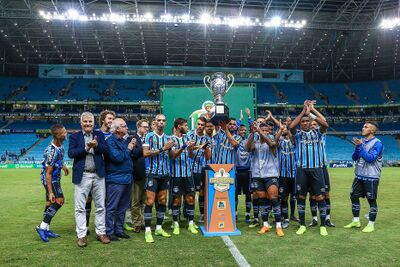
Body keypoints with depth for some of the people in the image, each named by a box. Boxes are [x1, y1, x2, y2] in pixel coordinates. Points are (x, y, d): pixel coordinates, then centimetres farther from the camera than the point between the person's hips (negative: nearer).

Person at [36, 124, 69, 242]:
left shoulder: (60, 145, -3)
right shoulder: (52, 152, -30)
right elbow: (48, 173, -27)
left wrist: (63, 166, 35)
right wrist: (50, 192, -27)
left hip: (55, 178, 9)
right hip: (50, 179, -9)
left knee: (51, 203, 13)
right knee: (59, 201, -14)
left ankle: (46, 229, 23)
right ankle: (42, 227, -6)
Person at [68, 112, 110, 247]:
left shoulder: (99, 135, 8)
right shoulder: (74, 136, 4)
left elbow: (106, 151, -2)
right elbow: (71, 153, -9)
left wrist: (96, 145, -18)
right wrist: (86, 148, -18)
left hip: (98, 175, 2)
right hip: (82, 176, -2)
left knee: (100, 206, 9)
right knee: (80, 207, 4)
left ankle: (101, 233, 22)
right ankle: (82, 235, 15)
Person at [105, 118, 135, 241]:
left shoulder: (125, 140, 14)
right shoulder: (110, 141, -10)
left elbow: (133, 156, 21)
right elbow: (117, 157, -20)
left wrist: (133, 147, 5)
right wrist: (128, 149, -9)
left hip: (127, 179, 8)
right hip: (115, 179, -8)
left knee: (123, 207, 15)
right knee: (111, 207, 0)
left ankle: (119, 230, 26)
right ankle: (109, 232, 10)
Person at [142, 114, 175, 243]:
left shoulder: (167, 138, 11)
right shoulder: (149, 136, -2)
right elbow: (145, 153, -13)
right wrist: (162, 149, -17)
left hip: (165, 173, 5)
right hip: (152, 173, -5)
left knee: (162, 201, 10)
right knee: (150, 202, -6)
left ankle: (159, 228, 21)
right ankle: (147, 230, 2)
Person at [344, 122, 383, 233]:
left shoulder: (377, 143, -11)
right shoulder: (361, 141, 10)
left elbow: (371, 158, -21)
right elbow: (354, 158, 6)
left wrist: (360, 146, -21)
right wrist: (357, 147, -11)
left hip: (371, 177, -7)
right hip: (359, 176, 7)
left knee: (371, 200, 2)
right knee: (354, 197, 11)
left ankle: (371, 224, 14)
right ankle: (356, 221, 23)